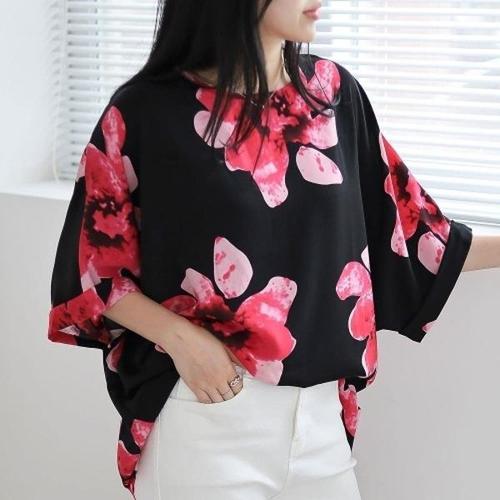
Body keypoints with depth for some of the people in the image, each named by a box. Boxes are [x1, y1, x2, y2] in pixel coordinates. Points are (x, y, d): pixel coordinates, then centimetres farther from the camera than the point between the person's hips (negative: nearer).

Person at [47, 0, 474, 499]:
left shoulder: (333, 91, 2)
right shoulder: (146, 110, -9)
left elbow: (404, 224, 8)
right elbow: (94, 266, -3)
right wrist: (179, 337, -17)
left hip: (319, 412, 4)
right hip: (206, 412, -4)